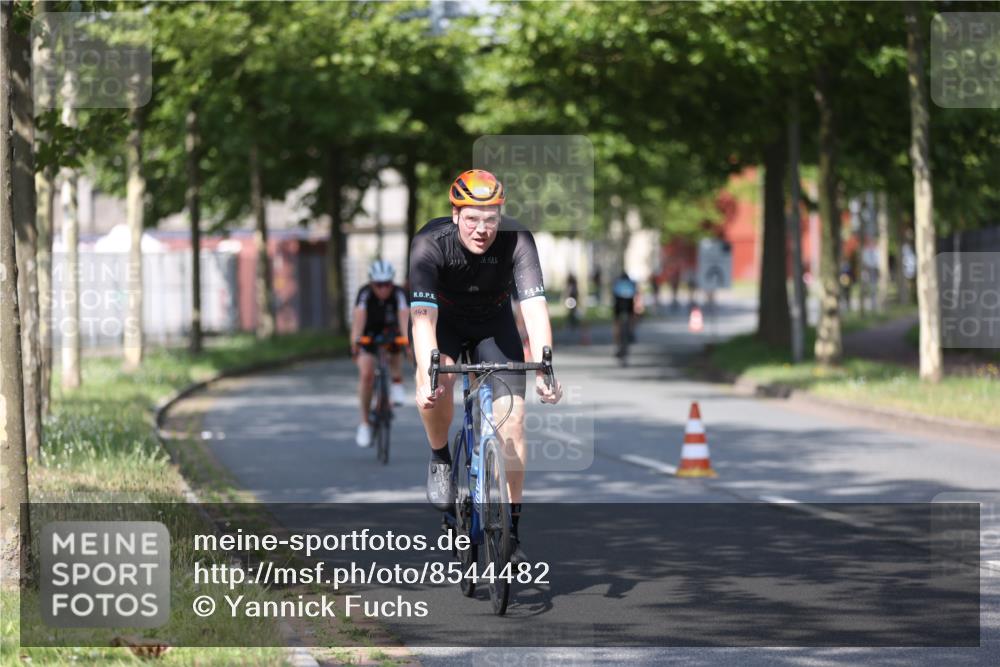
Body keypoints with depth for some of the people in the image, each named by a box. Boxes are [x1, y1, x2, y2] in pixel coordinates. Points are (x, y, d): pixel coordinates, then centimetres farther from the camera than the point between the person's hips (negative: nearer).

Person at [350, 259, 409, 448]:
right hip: (368, 334, -2)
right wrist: (355, 340, -58)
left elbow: (404, 317, -41)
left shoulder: (398, 294, -26)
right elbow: (359, 317, -41)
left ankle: (397, 383, -8)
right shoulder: (365, 293, -27)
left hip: (389, 331, 2)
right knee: (366, 374, -20)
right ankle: (365, 423, -12)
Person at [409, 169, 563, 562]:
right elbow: (423, 315, -39)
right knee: (435, 386, -33)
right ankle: (440, 460, -4)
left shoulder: (516, 240, -29)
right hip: (444, 320, -1)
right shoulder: (430, 244, -32)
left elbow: (534, 307, -36)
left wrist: (544, 371, -49)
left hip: (494, 323, 1)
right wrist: (428, 376, -54)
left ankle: (511, 526, 0)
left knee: (512, 416, -11)